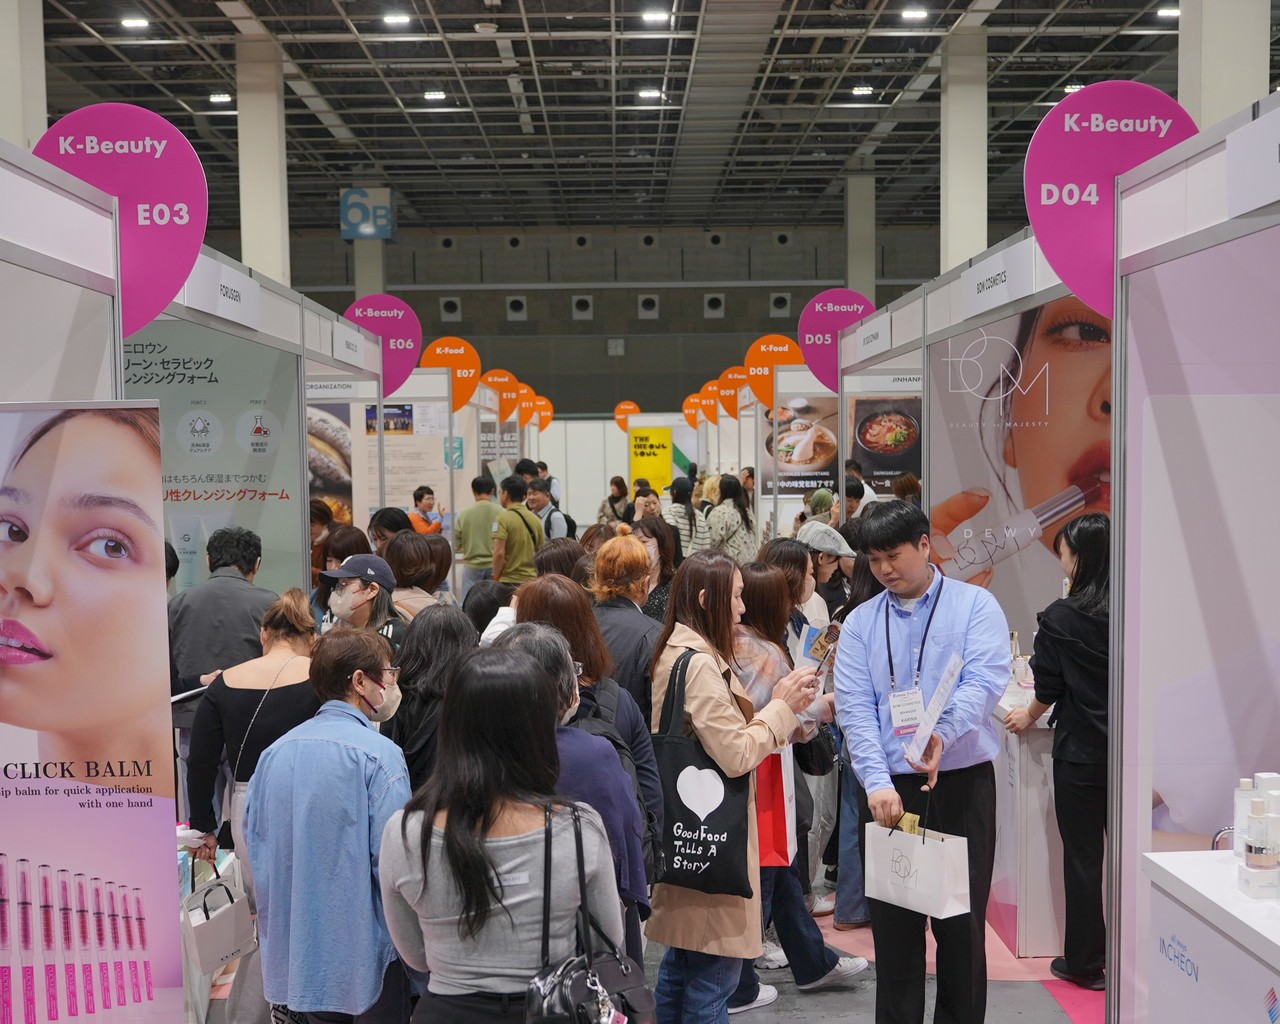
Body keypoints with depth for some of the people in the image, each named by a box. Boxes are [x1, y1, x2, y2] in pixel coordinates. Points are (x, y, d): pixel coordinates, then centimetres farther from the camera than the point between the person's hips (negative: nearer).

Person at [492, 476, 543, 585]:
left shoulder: (503, 518, -10)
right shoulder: (536, 519, 8)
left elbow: (499, 553, -16)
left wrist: (496, 578, -5)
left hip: (509, 581, -6)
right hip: (532, 580, 6)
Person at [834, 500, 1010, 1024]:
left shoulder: (975, 605, 0)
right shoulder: (860, 622, 7)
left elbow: (986, 681, -15)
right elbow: (855, 707, -3)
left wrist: (943, 731, -33)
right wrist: (878, 782, -17)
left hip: (962, 784, -2)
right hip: (887, 789, 2)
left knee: (962, 920, 8)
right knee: (893, 921, 9)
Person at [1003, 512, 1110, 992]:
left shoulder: (1059, 618, -14)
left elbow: (1048, 687, -3)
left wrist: (1028, 716, 16)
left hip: (1081, 754, -4)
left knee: (1082, 856, 7)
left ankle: (1085, 963, 16)